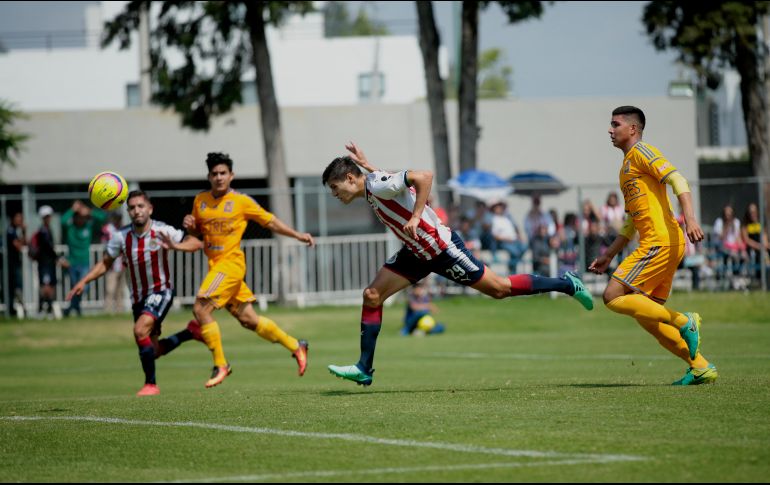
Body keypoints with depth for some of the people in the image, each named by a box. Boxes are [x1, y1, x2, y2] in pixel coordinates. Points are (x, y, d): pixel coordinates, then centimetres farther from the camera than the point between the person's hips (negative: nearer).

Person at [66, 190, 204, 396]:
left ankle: (151, 384, -14)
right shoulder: (121, 236, -10)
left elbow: (195, 244, -13)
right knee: (152, 351, 10)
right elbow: (105, 263, 3)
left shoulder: (162, 231, -18)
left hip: (160, 291, -5)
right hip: (138, 297, 5)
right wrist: (84, 281, -9)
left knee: (140, 330, -28)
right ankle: (191, 332, 34)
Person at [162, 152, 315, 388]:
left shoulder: (241, 201, -4)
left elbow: (270, 221, 3)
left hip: (230, 261, -6)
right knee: (247, 319, 10)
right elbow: (198, 231, 23)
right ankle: (296, 346, 24)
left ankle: (220, 364, -7)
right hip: (215, 263, 6)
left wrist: (297, 235, -4)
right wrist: (190, 225, 0)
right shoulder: (200, 200, 10)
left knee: (201, 309, -17)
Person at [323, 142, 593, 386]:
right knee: (372, 296, -1)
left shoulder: (378, 186, -24)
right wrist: (365, 164, 18)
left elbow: (423, 176, -34)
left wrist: (416, 217, -35)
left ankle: (567, 285, 18)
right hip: (417, 252, 9)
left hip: (441, 247, -9)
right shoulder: (371, 188, 3)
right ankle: (364, 369, 0)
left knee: (499, 289, 1)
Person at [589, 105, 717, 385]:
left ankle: (683, 322, -12)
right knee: (645, 316, 9)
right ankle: (700, 368, 8)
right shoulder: (626, 167, 26)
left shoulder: (640, 152, -3)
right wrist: (608, 256, 31)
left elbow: (677, 180, -17)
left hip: (660, 241, -10)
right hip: (654, 244, 10)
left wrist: (689, 218, -31)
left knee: (613, 297, -13)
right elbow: (632, 222, 32)